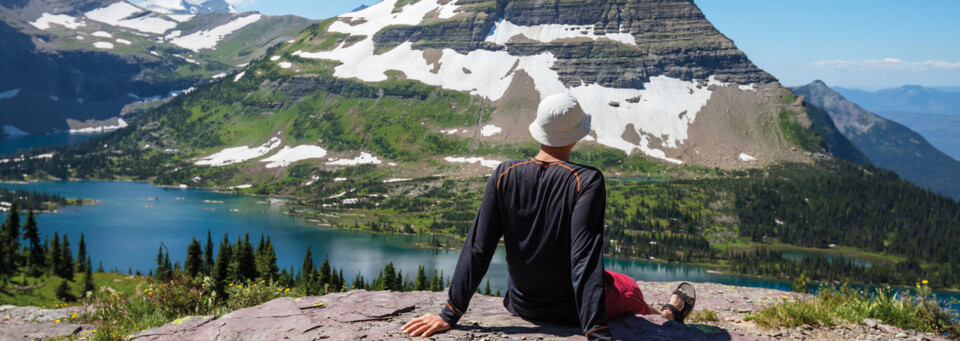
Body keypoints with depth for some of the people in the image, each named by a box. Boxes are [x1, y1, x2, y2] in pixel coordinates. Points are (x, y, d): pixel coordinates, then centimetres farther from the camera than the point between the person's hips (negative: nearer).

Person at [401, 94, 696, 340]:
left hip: (522, 305, 3)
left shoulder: (505, 175, -14)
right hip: (571, 310, -3)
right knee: (628, 288, 30)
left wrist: (450, 315, -8)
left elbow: (477, 249, -13)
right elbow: (585, 260, -29)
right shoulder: (587, 181, -24)